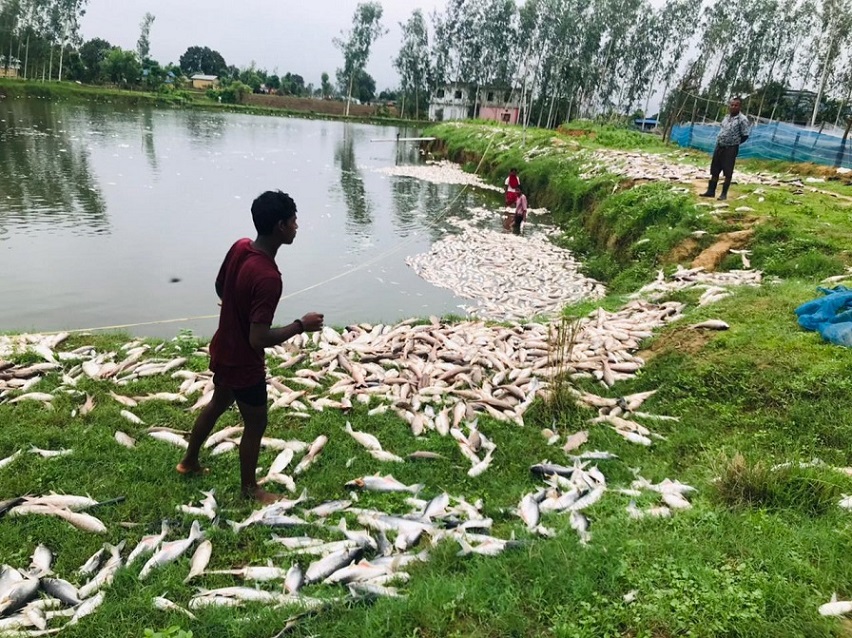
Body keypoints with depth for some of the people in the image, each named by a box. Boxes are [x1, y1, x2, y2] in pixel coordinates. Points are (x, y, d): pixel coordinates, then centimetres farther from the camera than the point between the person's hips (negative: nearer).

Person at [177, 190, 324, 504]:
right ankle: (249, 487, 36)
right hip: (244, 363, -8)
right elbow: (259, 339, -34)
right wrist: (301, 325, -23)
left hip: (223, 350, 8)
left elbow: (220, 288, 8)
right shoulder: (268, 277, -35)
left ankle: (189, 462, 51)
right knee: (255, 424, 14)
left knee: (218, 404, 30)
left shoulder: (239, 247, -9)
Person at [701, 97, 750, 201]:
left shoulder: (742, 119, -13)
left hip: (731, 149, -7)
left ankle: (724, 194, 7)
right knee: (714, 171, 9)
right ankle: (711, 191, 17)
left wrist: (734, 143, 1)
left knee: (728, 172, 0)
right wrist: (719, 142, 9)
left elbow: (745, 136, -10)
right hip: (719, 147, 7)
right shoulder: (727, 117, 9)